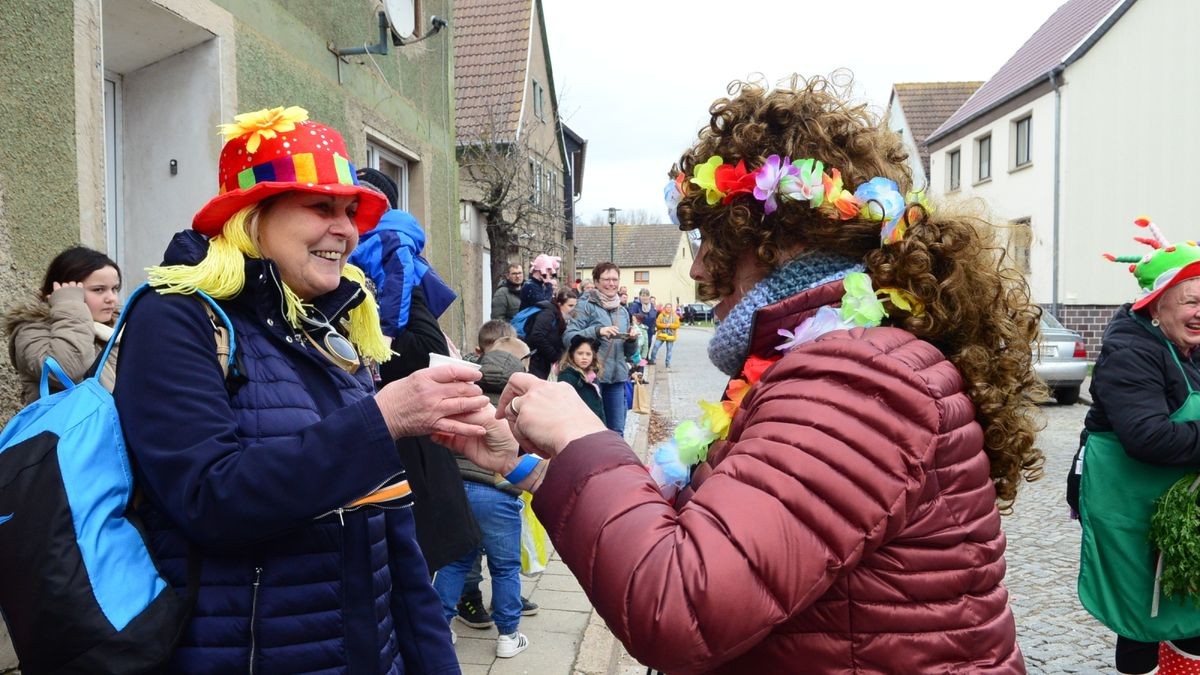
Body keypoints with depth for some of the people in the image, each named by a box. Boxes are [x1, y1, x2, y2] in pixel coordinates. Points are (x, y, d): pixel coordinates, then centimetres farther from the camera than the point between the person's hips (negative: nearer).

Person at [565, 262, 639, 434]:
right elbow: (568, 338, -13)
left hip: (617, 377, 5)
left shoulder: (623, 311, 15)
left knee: (616, 431, 11)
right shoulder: (586, 305, -3)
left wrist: (632, 340, -3)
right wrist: (597, 331, -23)